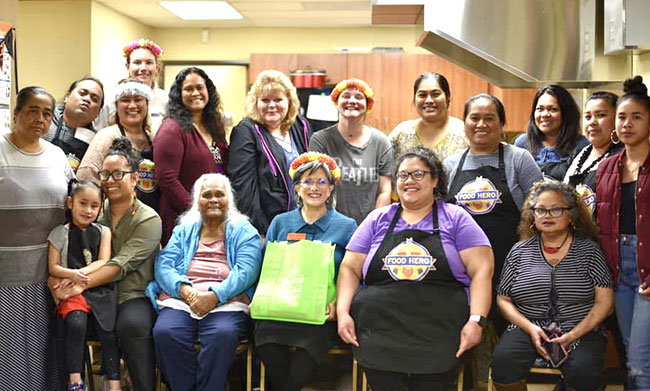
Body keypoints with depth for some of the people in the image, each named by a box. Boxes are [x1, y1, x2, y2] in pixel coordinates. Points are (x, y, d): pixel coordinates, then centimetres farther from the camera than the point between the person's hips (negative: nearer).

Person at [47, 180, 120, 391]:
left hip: (101, 290, 2)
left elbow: (104, 262, 2)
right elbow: (53, 268, 3)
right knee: (76, 323, -30)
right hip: (72, 290, -2)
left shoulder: (103, 232, 12)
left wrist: (82, 272, -14)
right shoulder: (59, 233, 7)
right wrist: (72, 274, -17)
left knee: (109, 333, -17)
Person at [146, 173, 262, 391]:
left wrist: (215, 295, -18)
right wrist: (186, 291, -13)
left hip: (226, 302, -2)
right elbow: (163, 265, 8)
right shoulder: (183, 231, 24)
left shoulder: (245, 232, 15)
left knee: (223, 335, -35)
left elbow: (246, 272, -2)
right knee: (164, 332, -29)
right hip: (179, 299, 2)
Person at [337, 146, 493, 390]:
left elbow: (481, 269, 3)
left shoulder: (455, 218, 11)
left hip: (438, 335, -1)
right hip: (379, 332, 1)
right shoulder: (378, 219, 18)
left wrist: (476, 320, -10)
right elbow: (350, 269, 15)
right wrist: (343, 312, 0)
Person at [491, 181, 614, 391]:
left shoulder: (589, 249, 5)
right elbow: (503, 300, 10)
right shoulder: (520, 251, 9)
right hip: (528, 329, 1)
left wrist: (573, 335, -12)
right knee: (502, 362, -28)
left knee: (584, 371, -33)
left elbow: (604, 301, 1)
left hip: (581, 331, -1)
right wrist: (531, 329, -8)